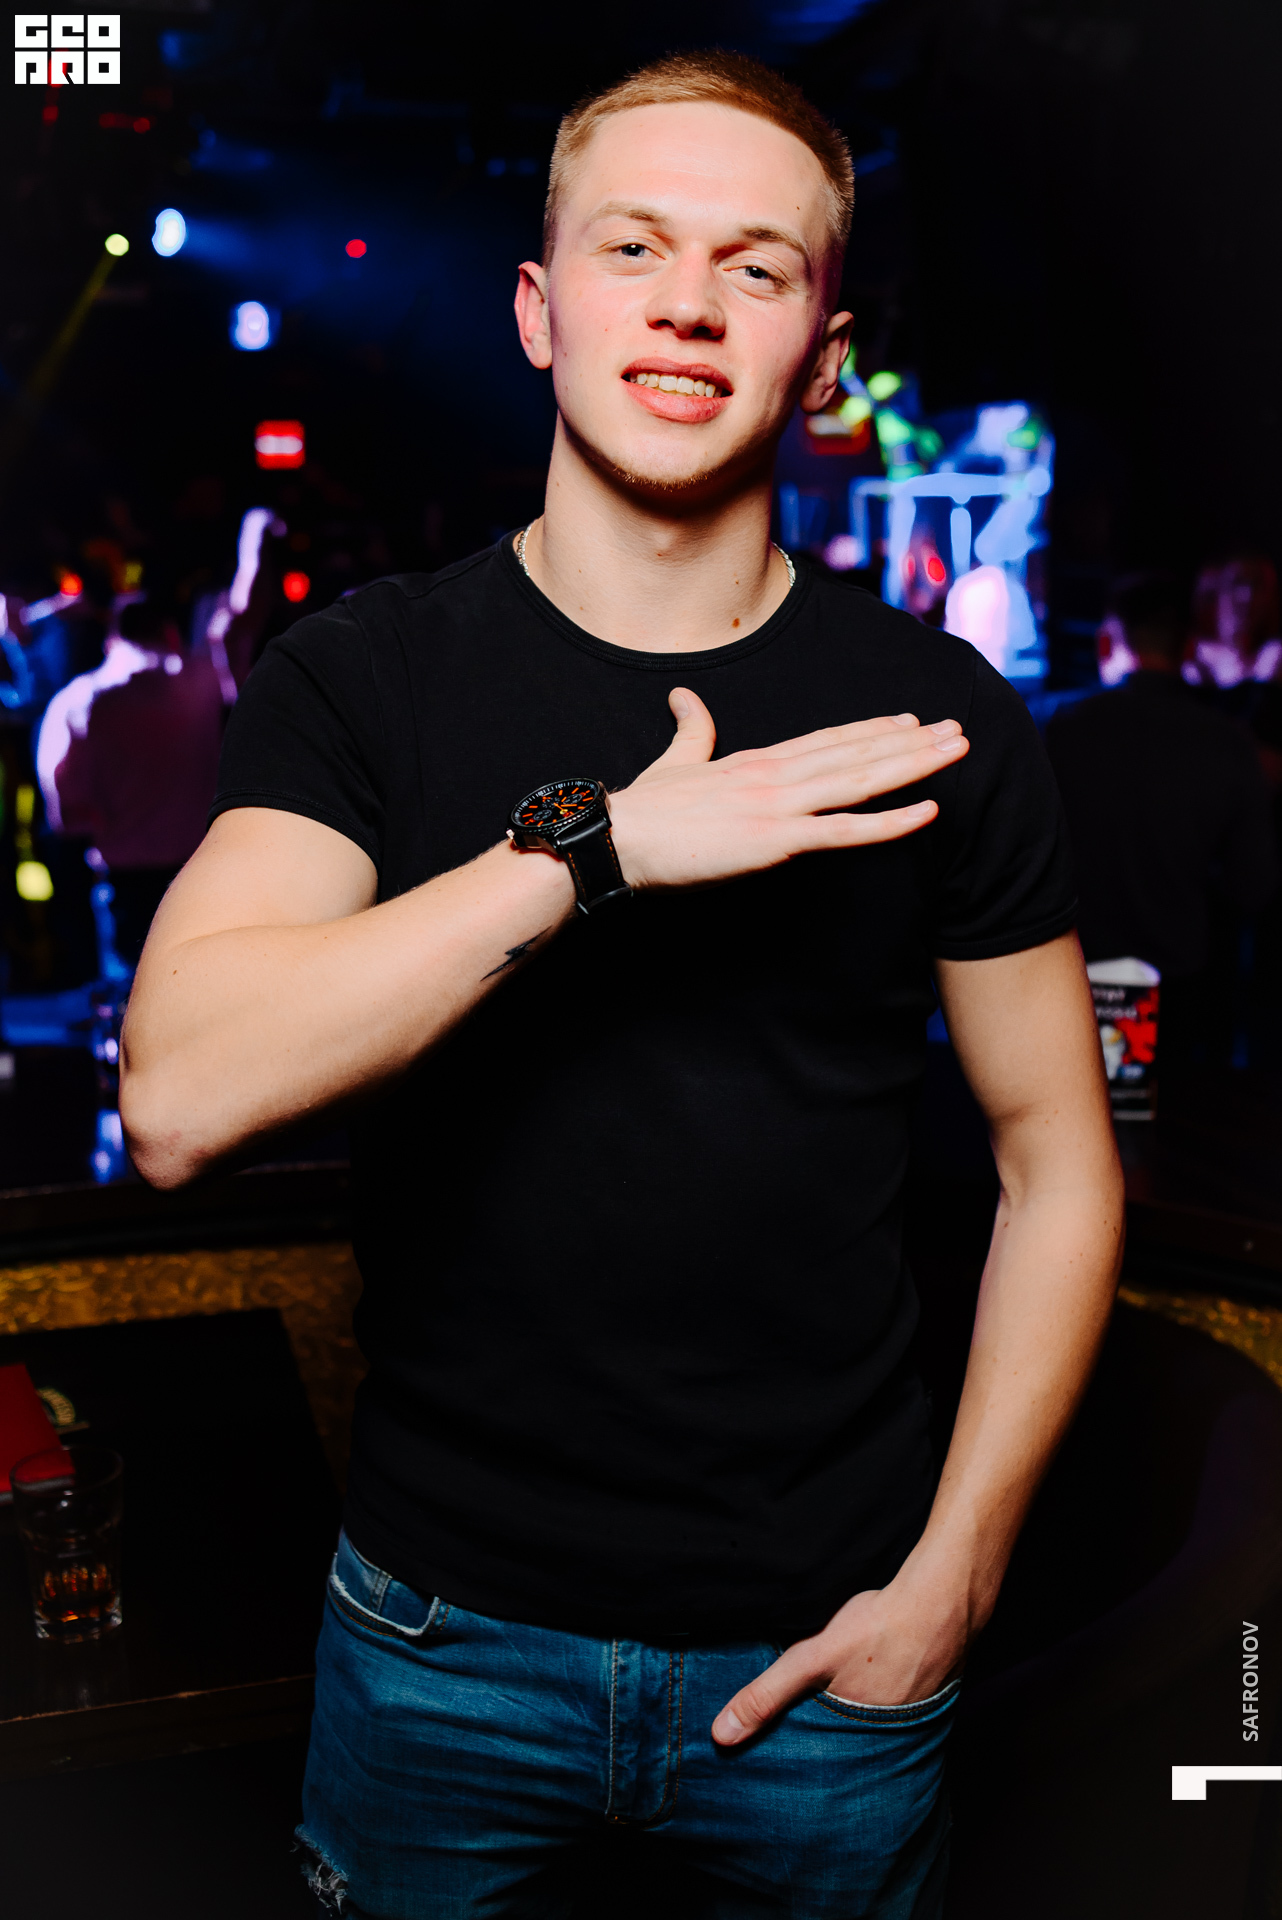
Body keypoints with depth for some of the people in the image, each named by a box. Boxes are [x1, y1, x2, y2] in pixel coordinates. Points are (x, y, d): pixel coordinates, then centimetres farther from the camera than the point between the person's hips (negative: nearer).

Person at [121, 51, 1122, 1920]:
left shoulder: (934, 723, -7)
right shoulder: (357, 680, -8)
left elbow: (1059, 1160, 0)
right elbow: (175, 1103, -22)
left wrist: (950, 1574, -5)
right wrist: (595, 845, -28)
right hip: (445, 1627, 1)